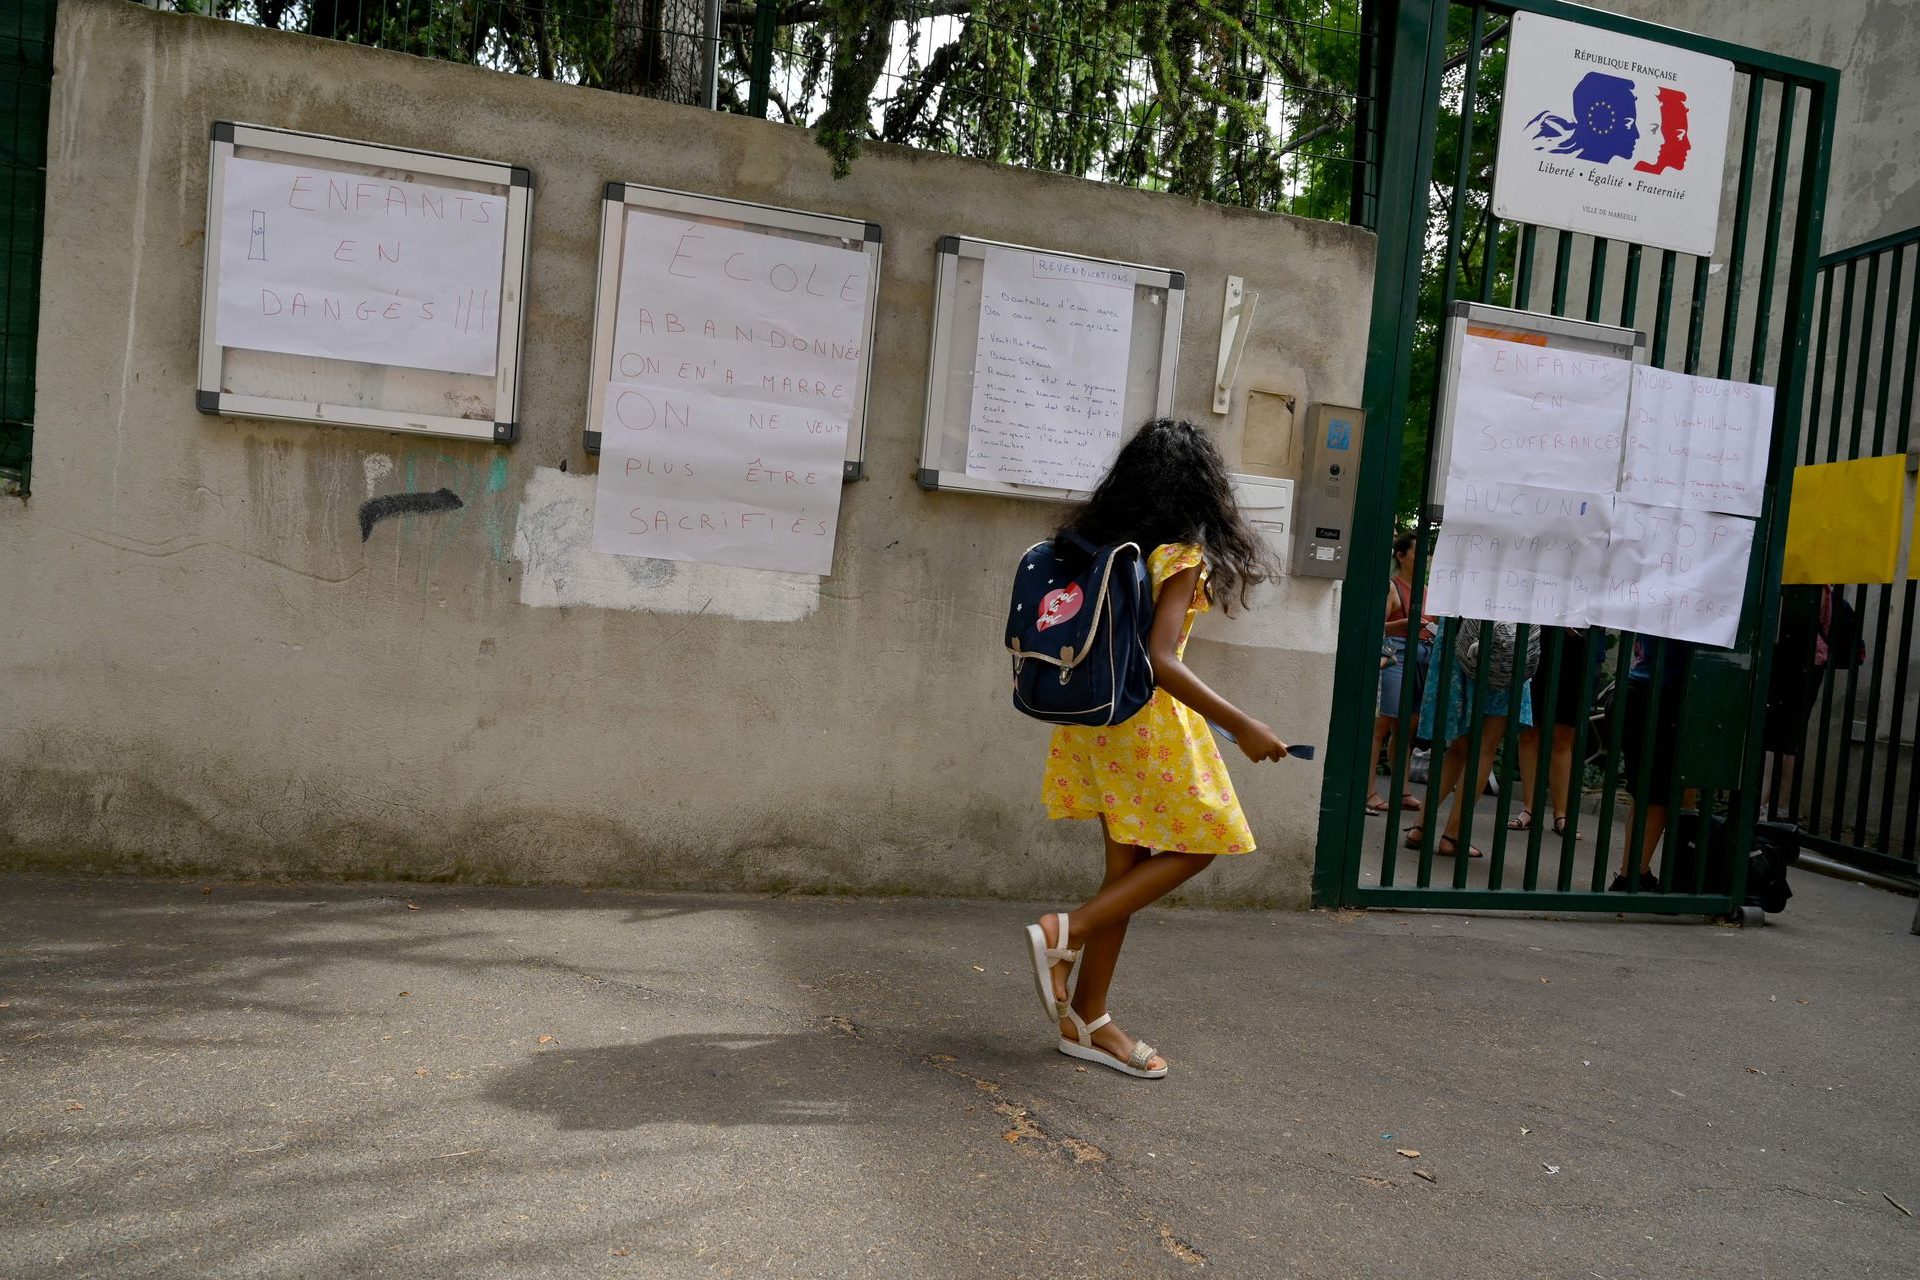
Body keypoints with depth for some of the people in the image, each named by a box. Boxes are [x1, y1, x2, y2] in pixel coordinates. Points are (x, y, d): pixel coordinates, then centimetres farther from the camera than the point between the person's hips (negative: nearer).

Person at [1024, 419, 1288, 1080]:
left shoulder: (1101, 542, 7)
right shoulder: (1183, 554, -14)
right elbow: (1160, 660, -23)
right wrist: (1240, 725, -21)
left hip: (1097, 717, 8)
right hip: (1150, 718, -8)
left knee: (1127, 865, 14)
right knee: (1195, 845, 9)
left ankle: (1088, 1020, 19)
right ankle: (1065, 932, -2)